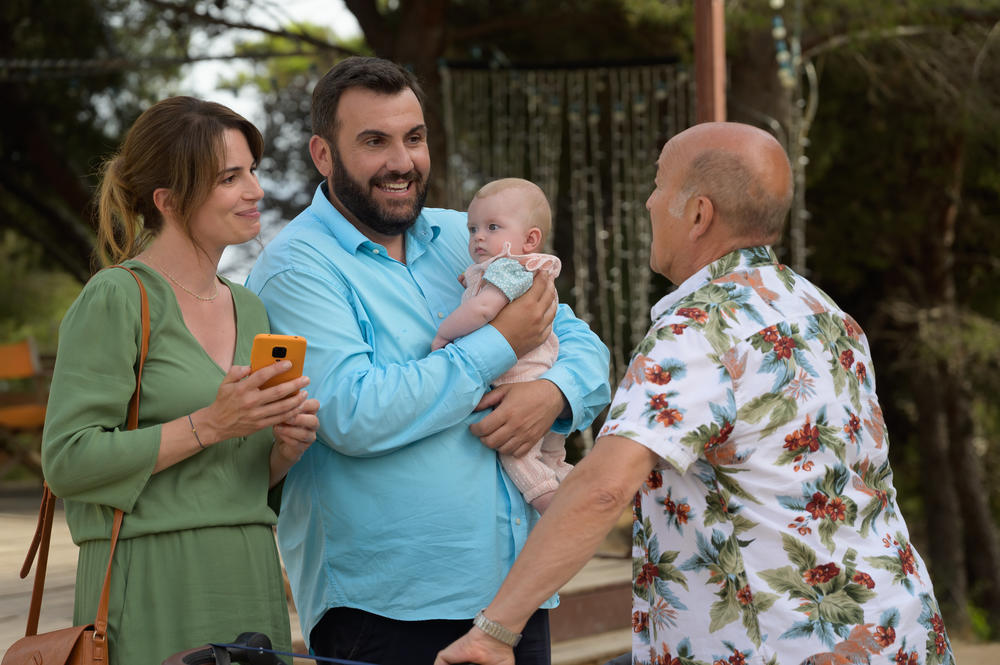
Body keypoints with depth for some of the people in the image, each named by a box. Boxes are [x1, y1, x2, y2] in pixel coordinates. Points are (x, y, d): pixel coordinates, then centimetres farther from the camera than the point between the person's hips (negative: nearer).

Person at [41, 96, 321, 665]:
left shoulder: (249, 309, 14)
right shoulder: (116, 299, -8)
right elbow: (68, 462, -15)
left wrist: (286, 445, -1)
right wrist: (208, 426, -18)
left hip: (249, 588, 7)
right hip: (152, 594, -7)